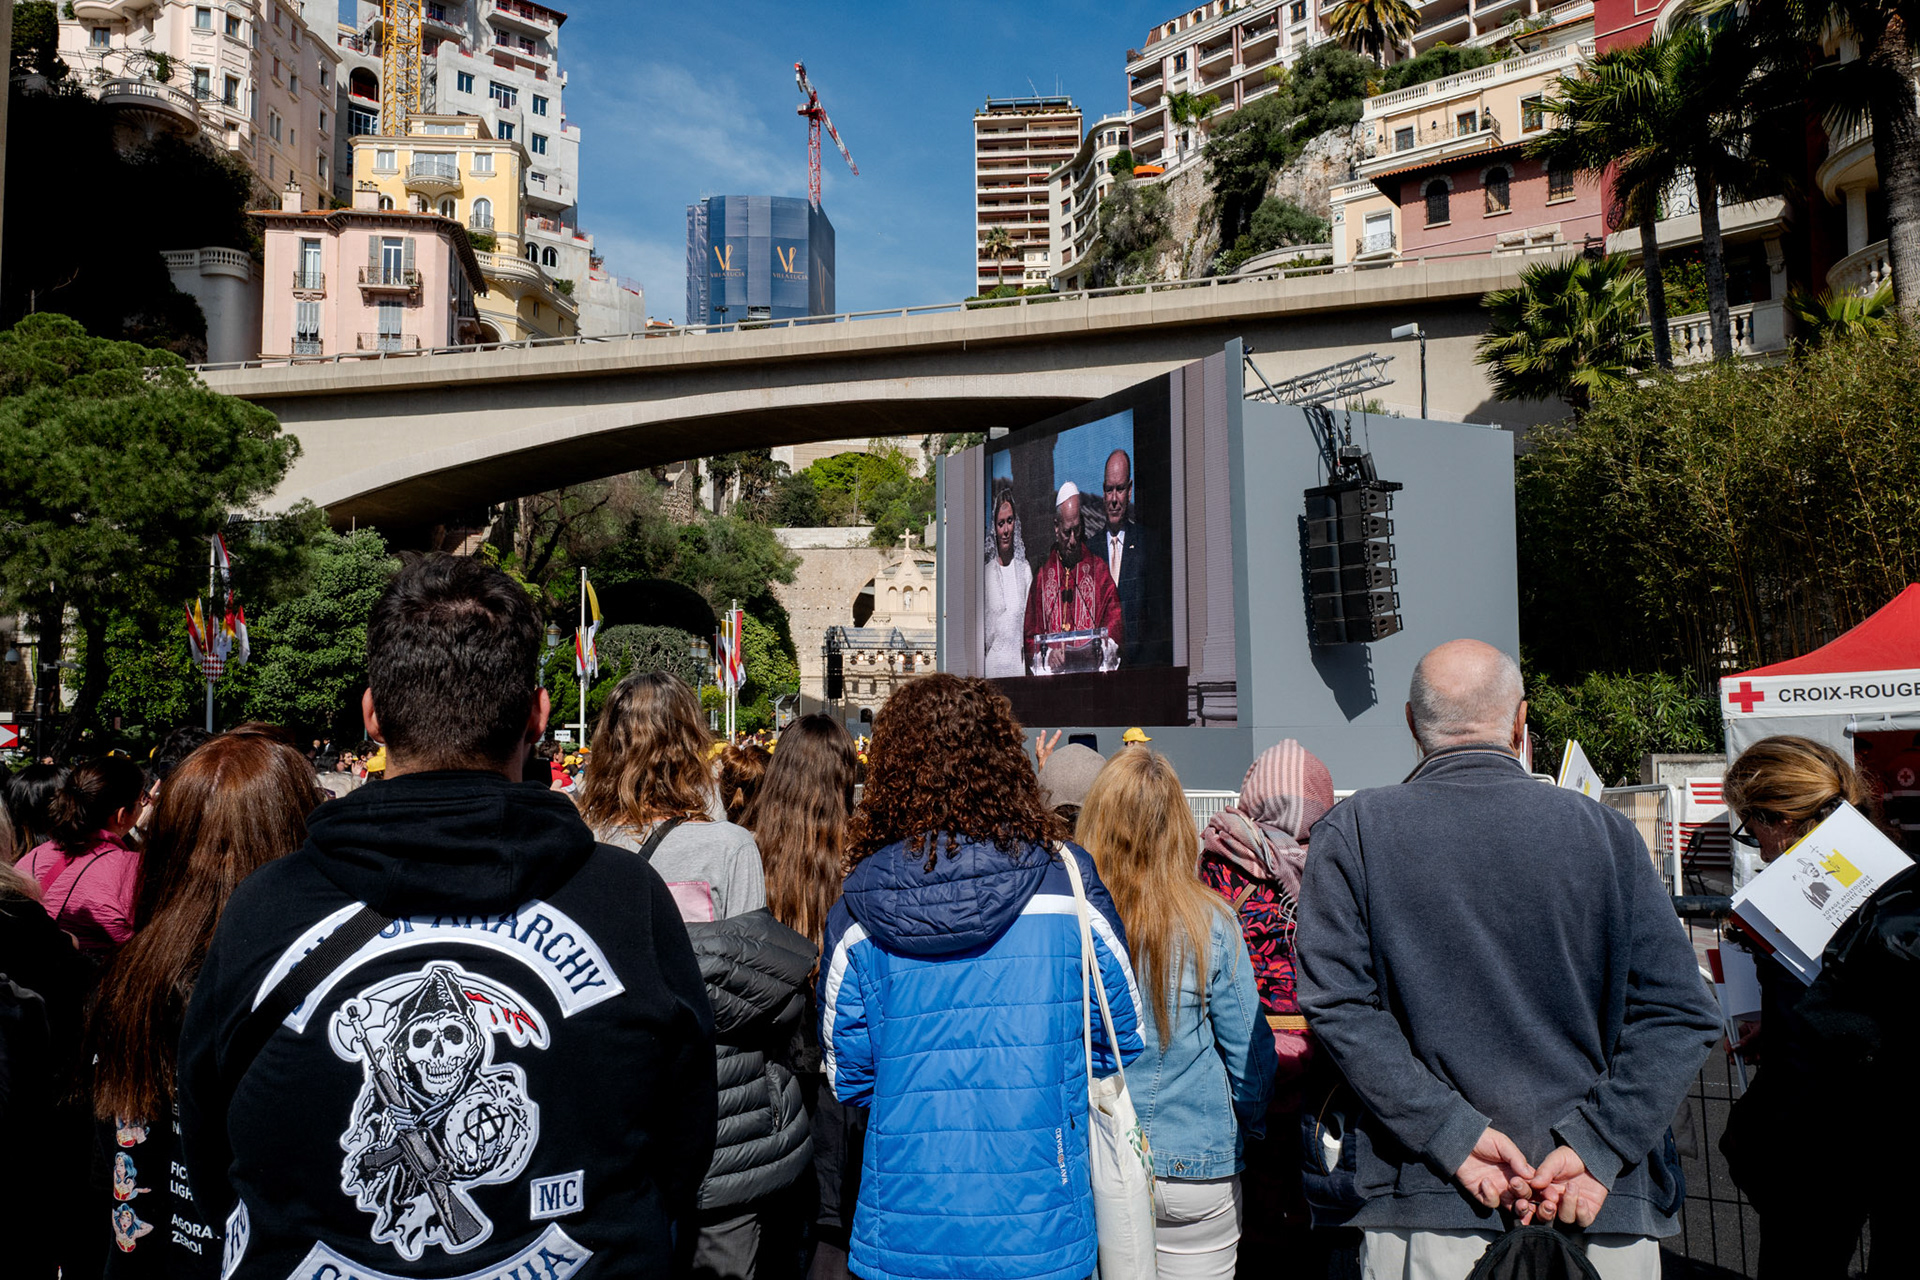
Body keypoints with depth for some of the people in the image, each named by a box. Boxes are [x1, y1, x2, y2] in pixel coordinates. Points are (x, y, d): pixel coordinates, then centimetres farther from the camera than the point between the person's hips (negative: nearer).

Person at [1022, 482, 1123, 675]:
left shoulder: (1099, 569, 12)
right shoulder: (1042, 575, 13)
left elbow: (1115, 622, 7)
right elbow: (1030, 637, 11)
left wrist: (1100, 651, -12)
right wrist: (1046, 656, -9)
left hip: (1093, 670, -1)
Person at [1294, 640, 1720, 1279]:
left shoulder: (1351, 833, -3)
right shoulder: (1605, 830, 0)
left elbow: (1338, 1004, -11)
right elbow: (1679, 1013, -5)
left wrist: (1453, 1133, -12)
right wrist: (1595, 1148, -10)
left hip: (1425, 1210, -1)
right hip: (1607, 1215, 1)